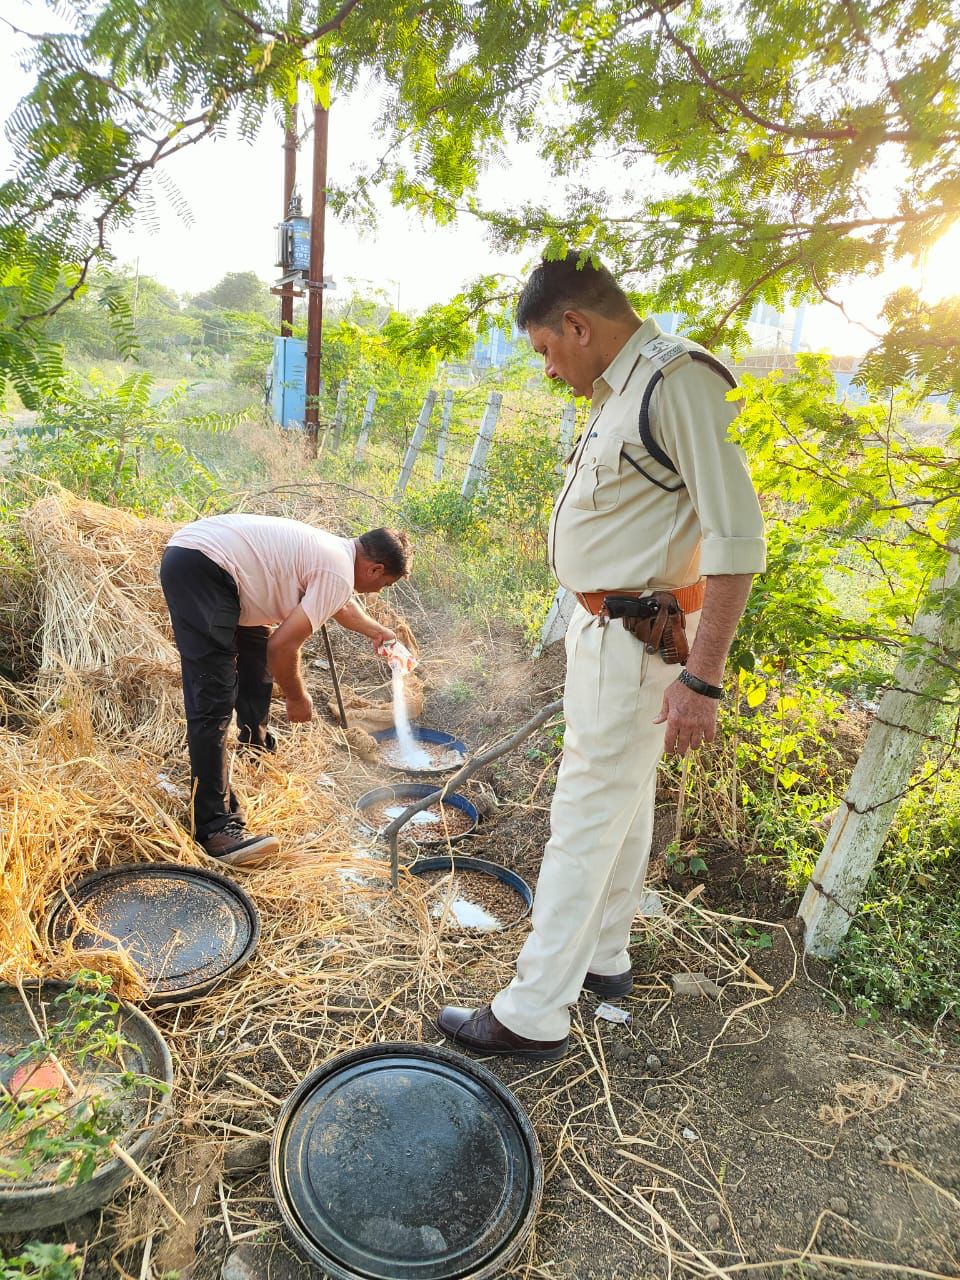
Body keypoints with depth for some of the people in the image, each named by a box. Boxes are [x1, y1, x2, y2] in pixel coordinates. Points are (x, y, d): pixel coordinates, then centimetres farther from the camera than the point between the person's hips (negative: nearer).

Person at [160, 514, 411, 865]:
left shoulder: (335, 549, 18)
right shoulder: (340, 574, -12)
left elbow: (340, 602, 42)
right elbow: (283, 645, -16)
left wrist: (378, 631, 57)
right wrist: (297, 698, 1)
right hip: (200, 568, -11)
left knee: (257, 650, 26)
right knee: (214, 703, -14)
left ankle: (257, 754, 46)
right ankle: (215, 826, -11)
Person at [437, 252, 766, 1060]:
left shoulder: (680, 380, -17)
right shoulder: (623, 389, 12)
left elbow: (736, 539, -23)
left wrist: (701, 678, -24)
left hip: (635, 642, -10)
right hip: (608, 630, 10)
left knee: (584, 823, -2)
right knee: (624, 805, 19)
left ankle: (534, 1014, 13)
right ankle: (605, 957, 38)